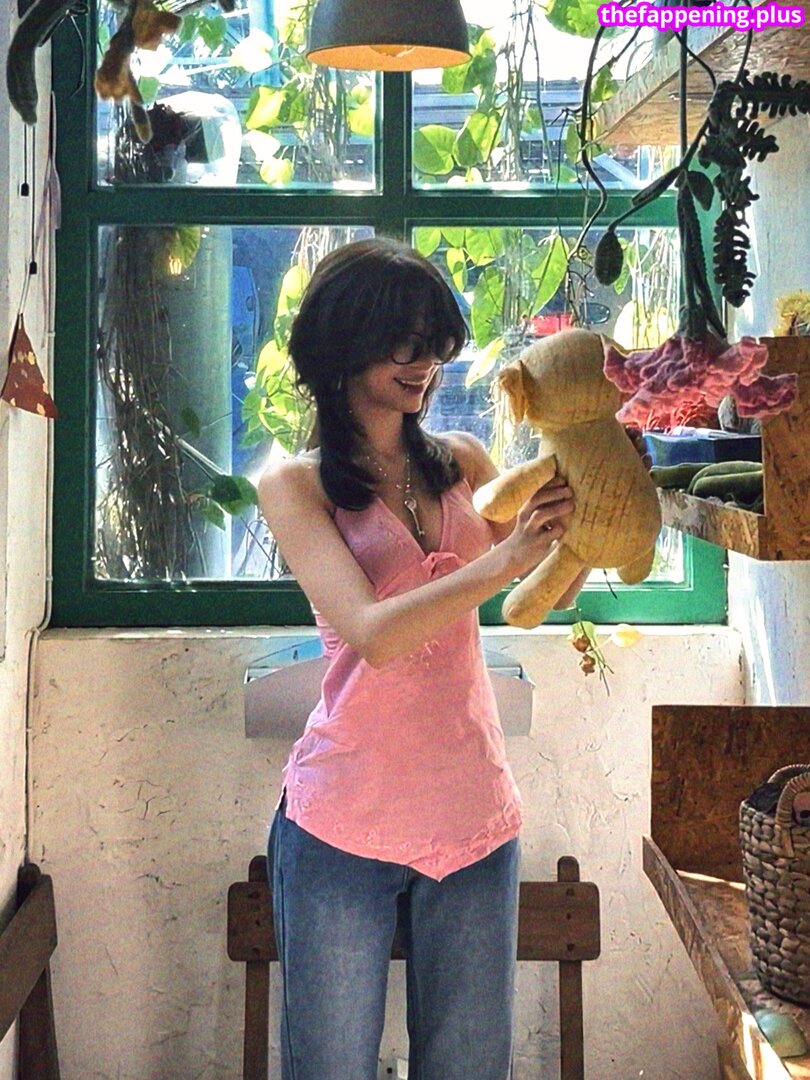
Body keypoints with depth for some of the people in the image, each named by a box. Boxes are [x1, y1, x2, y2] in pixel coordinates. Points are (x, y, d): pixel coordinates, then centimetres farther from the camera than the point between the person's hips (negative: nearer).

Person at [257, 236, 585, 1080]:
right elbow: (372, 634, -18)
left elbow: (552, 593, 9)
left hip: (472, 816, 4)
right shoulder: (295, 483, -5)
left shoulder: (463, 462, 8)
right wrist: (502, 560, -25)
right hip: (345, 821, -4)